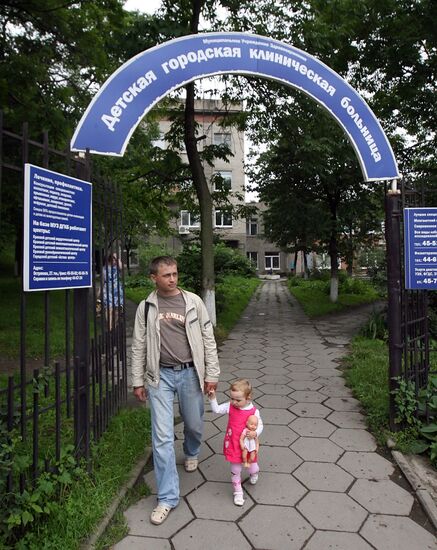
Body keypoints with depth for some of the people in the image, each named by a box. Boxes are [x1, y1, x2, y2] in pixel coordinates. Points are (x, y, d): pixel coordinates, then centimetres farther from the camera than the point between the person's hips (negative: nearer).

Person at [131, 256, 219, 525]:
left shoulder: (193, 301, -4)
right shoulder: (146, 307, -1)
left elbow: (208, 340, -1)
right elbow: (139, 347, 4)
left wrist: (212, 374, -2)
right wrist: (138, 381, 5)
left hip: (190, 373, 0)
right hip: (160, 375, 0)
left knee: (194, 424, 17)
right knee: (162, 436, 1)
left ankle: (192, 453, 53)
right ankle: (168, 497, 17)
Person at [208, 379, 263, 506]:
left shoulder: (253, 411, -18)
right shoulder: (230, 406, -11)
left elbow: (260, 425, -8)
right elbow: (217, 409, -4)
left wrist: (255, 433, -27)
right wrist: (212, 398, -17)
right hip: (233, 445, 1)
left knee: (252, 465, 22)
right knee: (235, 469, 12)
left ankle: (254, 473, 58)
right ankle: (238, 492, 32)